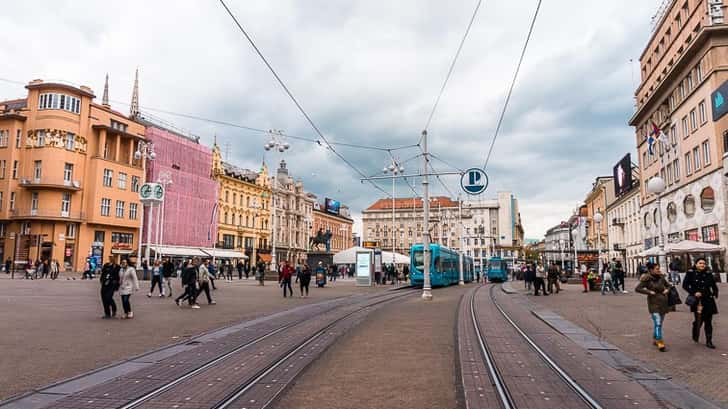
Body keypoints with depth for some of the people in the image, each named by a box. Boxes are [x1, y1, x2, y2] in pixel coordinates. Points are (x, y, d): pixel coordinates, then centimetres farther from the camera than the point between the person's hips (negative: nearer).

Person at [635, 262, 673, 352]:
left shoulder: (661, 278, 6)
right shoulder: (647, 279, -10)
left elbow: (668, 285, 23)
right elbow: (637, 289, -13)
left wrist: (667, 290, 2)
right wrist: (649, 292, -18)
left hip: (663, 303, 6)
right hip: (654, 304, -6)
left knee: (659, 323, 15)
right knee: (658, 324, -12)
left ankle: (655, 339, 31)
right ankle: (660, 344, -10)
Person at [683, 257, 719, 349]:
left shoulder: (708, 274, 5)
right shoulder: (691, 273, -3)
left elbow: (714, 285, 13)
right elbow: (685, 285, -4)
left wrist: (714, 294, -1)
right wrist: (694, 293, -14)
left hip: (708, 300, 3)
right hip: (696, 300, -3)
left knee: (708, 321, 5)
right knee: (698, 320, -1)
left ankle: (709, 341, 13)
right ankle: (695, 337, 26)